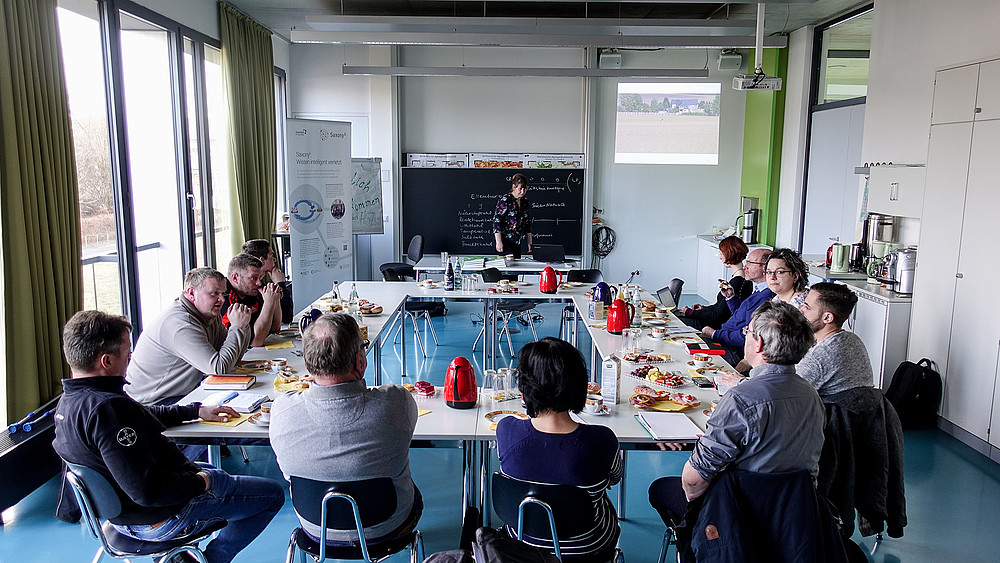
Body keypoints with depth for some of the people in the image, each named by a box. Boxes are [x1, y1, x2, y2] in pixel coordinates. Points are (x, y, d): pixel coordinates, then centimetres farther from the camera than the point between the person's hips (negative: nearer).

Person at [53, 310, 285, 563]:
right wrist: (199, 482, -19)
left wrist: (196, 410, 16)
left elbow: (142, 416, 17)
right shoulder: (108, 409, -34)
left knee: (214, 471, 36)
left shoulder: (70, 399, 0)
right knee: (272, 494, 0)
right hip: (159, 520, -10)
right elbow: (147, 490, -36)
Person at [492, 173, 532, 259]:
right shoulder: (505, 200, -9)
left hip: (517, 242, 7)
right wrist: (498, 242, -18)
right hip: (505, 240, -6)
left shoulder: (525, 202, 10)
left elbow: (527, 223, 18)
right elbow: (496, 221, -12)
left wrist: (529, 242, 13)